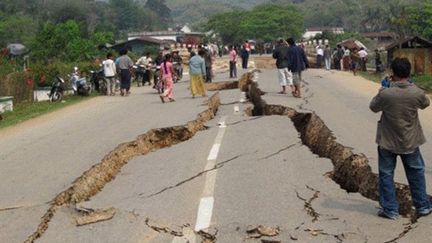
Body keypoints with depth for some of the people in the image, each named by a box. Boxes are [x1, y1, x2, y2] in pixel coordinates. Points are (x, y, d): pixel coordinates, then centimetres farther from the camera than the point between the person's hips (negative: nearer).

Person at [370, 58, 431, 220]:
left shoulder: (385, 94, -22)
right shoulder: (417, 93, -16)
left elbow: (373, 107, -3)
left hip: (388, 142, -2)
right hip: (410, 141, 2)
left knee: (386, 174, 11)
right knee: (416, 173, 19)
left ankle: (390, 209, 14)